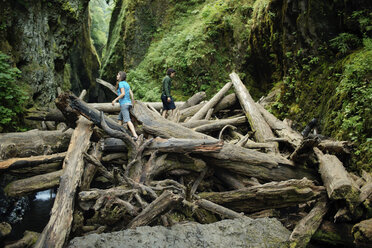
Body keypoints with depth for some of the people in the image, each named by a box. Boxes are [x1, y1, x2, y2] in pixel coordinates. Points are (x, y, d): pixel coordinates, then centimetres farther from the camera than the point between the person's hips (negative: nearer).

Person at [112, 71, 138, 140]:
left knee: (127, 120, -15)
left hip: (124, 104, -9)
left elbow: (123, 93, -19)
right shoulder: (126, 83, 15)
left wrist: (115, 100, -15)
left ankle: (135, 135, -24)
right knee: (120, 119, 20)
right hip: (128, 103, 9)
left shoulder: (121, 83, -8)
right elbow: (131, 93, 15)